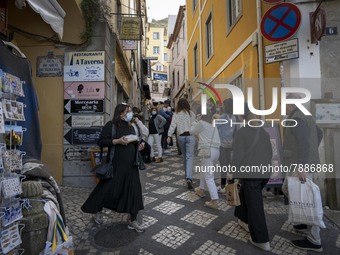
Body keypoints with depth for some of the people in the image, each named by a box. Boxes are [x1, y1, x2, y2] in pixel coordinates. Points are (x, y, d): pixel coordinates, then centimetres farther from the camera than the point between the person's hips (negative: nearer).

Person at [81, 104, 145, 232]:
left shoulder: (131, 127, 13)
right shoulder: (111, 125, -7)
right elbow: (101, 142, -13)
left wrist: (139, 144, 1)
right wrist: (118, 141, -22)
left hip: (131, 165, 6)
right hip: (116, 165, -5)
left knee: (134, 190, 4)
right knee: (107, 188, 10)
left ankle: (133, 221, 18)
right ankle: (98, 211, 40)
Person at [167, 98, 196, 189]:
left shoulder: (176, 114, 0)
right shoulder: (191, 113, 1)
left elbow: (172, 125, -11)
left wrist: (169, 136, -14)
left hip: (181, 136, 1)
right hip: (190, 136, -1)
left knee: (184, 156, 19)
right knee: (190, 157, -5)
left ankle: (187, 175, 33)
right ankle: (189, 178, -19)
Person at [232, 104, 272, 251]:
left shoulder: (241, 132, -13)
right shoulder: (264, 131, 5)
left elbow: (238, 156, -15)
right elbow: (270, 152, 12)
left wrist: (233, 175, -6)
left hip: (250, 173, -7)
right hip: (265, 172, 7)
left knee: (254, 205, 4)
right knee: (245, 195, 27)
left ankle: (262, 240, 14)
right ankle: (245, 220, 41)